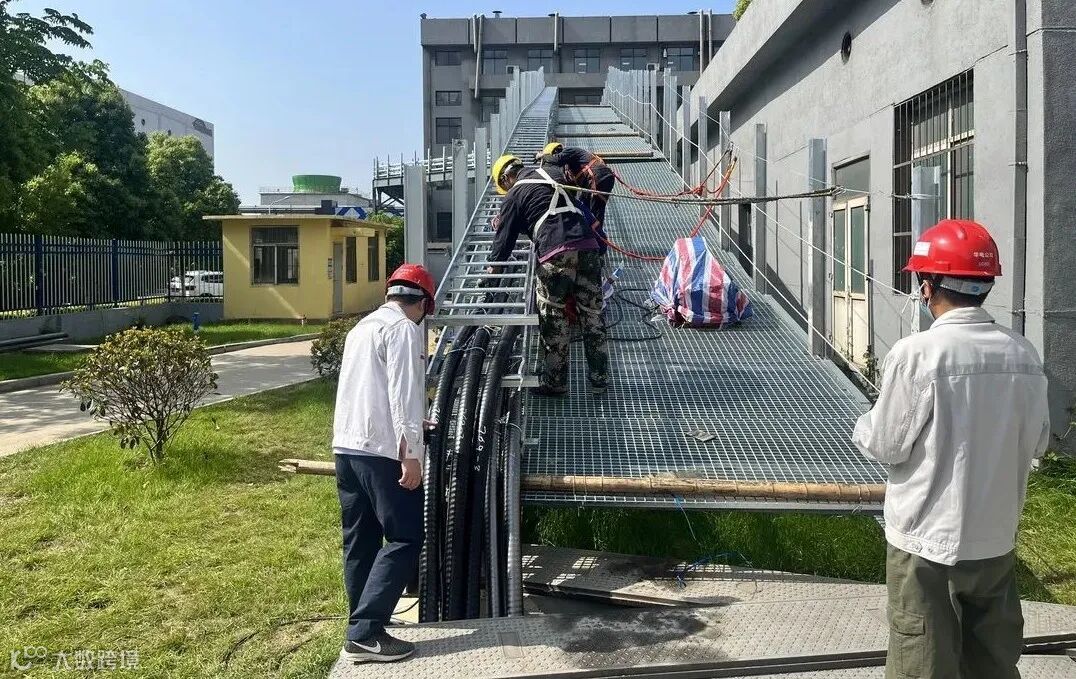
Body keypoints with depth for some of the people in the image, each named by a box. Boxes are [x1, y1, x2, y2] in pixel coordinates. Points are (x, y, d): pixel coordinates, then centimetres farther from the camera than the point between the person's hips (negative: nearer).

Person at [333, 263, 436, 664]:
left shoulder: (362, 327, 21)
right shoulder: (404, 329, -6)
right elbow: (404, 393, -17)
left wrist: (413, 424, 45)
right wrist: (411, 453, -19)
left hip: (346, 447, 9)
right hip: (382, 451, -9)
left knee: (359, 541, 14)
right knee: (405, 539, -4)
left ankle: (361, 628, 22)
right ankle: (364, 634, -8)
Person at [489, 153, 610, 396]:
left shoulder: (514, 195, 9)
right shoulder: (554, 174, 25)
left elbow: (505, 239, 10)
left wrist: (492, 269, 25)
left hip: (556, 252, -6)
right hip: (587, 244, 6)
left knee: (553, 317, 5)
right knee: (592, 312, 10)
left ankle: (555, 382, 10)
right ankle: (599, 379, 15)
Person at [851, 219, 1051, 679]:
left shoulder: (915, 353, -19)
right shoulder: (1023, 355, -4)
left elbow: (886, 446, -13)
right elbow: (1037, 442, 7)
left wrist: (863, 426, 8)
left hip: (927, 538, -5)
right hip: (996, 538, 5)